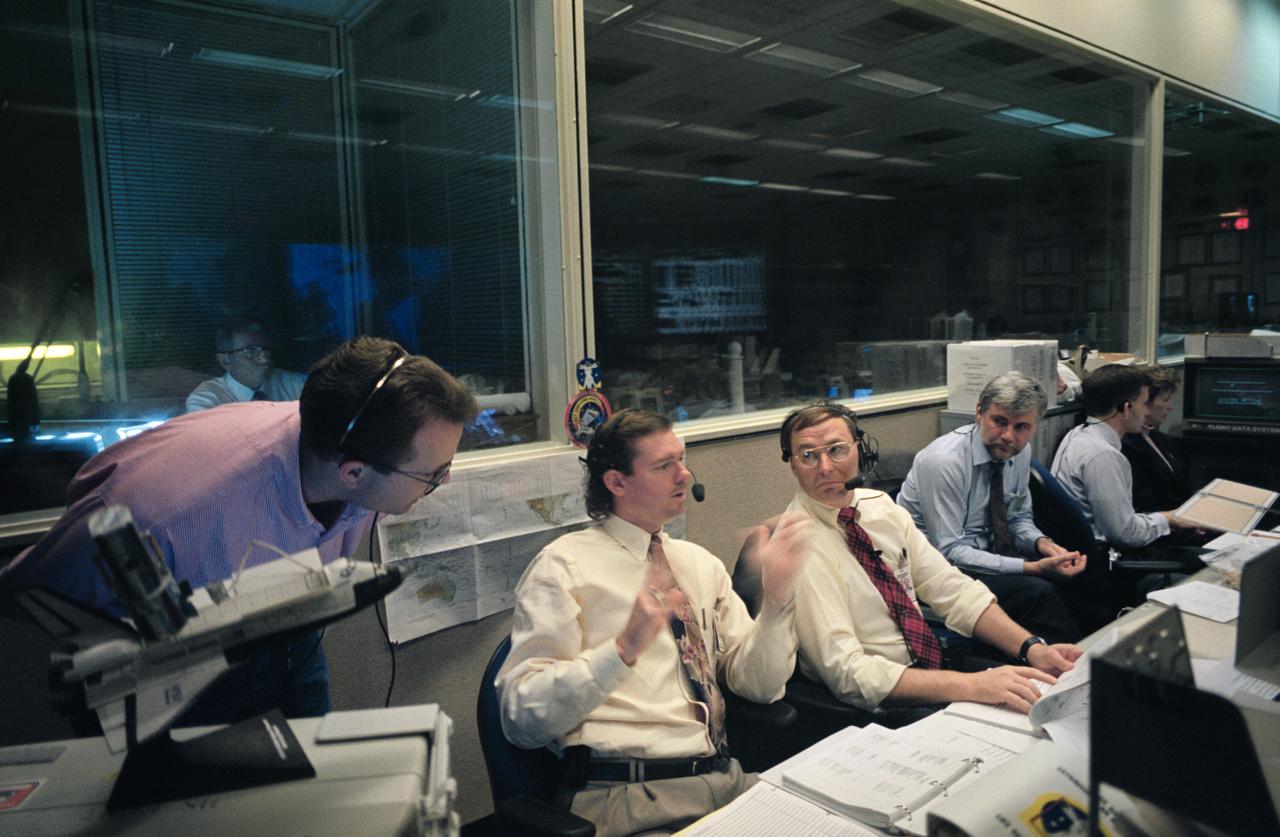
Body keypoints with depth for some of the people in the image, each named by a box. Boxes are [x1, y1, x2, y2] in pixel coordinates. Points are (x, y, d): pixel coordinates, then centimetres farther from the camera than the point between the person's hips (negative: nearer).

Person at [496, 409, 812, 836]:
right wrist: (623, 649, -26)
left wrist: (777, 596, -5)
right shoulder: (565, 565, -6)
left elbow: (759, 685, 10)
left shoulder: (700, 563, 13)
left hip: (724, 779, 6)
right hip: (621, 793, -5)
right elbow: (521, 717, -13)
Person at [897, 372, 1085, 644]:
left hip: (987, 553, 8)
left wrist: (1041, 543, -10)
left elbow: (1019, 518, 14)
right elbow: (948, 552, -24)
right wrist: (1032, 567, -28)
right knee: (1039, 593, -25)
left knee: (1078, 576, -9)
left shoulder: (1020, 452, -1)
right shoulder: (943, 461, -25)